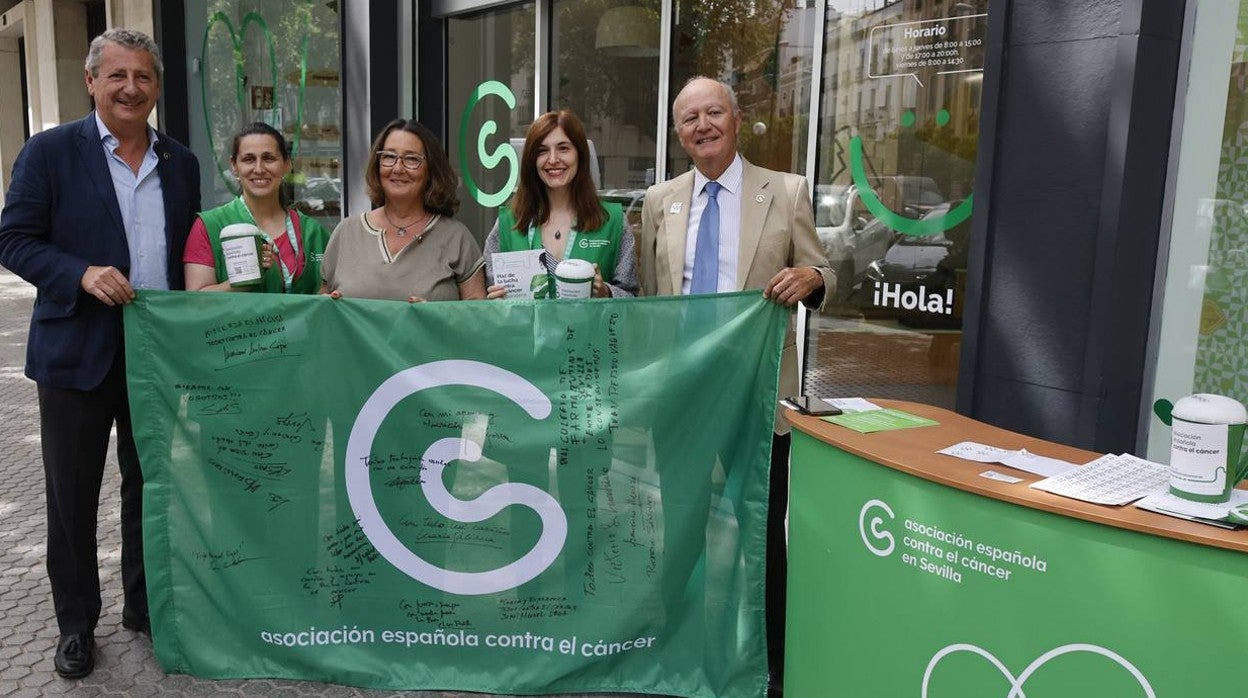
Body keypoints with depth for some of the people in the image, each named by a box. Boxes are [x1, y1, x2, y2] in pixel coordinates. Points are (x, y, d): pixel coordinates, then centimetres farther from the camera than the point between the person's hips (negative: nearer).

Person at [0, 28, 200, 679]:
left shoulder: (181, 162, 7)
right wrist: (82, 274, -23)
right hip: (78, 352, -3)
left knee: (151, 486, 15)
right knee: (72, 497, 8)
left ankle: (144, 603, 32)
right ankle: (76, 622, 26)